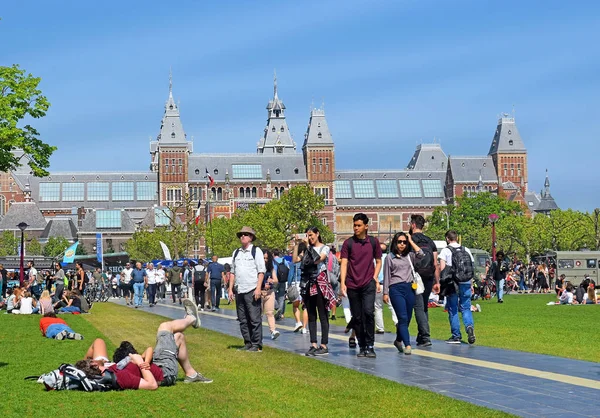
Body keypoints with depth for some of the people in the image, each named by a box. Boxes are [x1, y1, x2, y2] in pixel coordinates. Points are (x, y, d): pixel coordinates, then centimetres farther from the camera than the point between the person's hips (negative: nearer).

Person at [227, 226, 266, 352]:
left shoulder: (256, 251, 0)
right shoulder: (236, 253, 16)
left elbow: (261, 271, -5)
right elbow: (232, 272, 18)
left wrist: (258, 288, -13)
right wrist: (230, 289, 11)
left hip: (252, 291, -6)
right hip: (239, 291, 6)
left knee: (254, 319, -6)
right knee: (243, 320, 8)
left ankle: (256, 345, -1)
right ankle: (248, 343, 15)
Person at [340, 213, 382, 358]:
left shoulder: (373, 242, 6)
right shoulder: (348, 243, 3)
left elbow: (378, 261, 15)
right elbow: (344, 263, -1)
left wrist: (375, 278, 1)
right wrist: (342, 283, -11)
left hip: (368, 284, -1)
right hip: (352, 285, 1)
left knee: (368, 312, -17)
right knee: (357, 318, 6)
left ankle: (370, 346, -10)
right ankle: (362, 347, 17)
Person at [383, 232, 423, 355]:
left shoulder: (409, 256, 14)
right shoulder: (390, 257, 6)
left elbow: (421, 254, -6)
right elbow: (386, 276, 5)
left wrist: (411, 241, 3)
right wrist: (385, 293, 0)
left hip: (409, 288, 4)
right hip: (396, 289, -4)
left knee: (407, 318, 9)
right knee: (403, 318, -11)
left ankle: (398, 340, 29)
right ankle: (407, 345, -15)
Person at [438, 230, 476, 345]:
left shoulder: (445, 251, -3)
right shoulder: (466, 250, 10)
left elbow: (442, 268, -11)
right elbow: (472, 269, 9)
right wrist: (470, 284, 14)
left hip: (452, 283, -3)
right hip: (466, 283, 3)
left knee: (453, 309, 6)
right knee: (466, 308, 10)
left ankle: (456, 336, 7)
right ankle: (470, 326, -17)